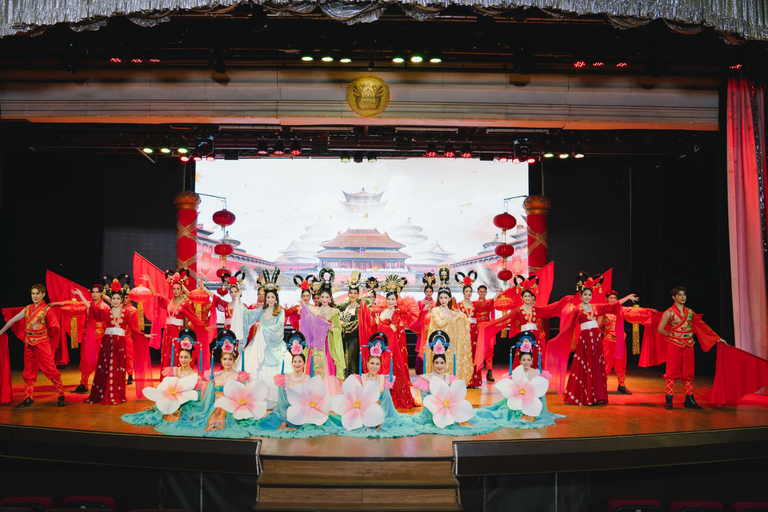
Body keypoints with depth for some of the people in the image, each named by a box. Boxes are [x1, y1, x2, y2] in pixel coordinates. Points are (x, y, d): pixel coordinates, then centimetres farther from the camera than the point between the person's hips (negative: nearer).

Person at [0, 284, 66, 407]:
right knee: (29, 371, 9)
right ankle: (28, 398, 17)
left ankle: (61, 396, -1)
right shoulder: (27, 309, 12)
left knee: (50, 369, -7)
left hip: (42, 343, -5)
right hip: (28, 344, 5)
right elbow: (12, 320, 17)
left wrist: (43, 336, -3)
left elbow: (55, 328, -6)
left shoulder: (47, 309, -3)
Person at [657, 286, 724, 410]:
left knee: (688, 372, 6)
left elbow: (702, 326, 12)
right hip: (674, 346, -4)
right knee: (672, 372, -3)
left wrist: (717, 337, 11)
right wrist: (672, 335, 3)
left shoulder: (690, 312, 10)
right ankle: (669, 400, 1)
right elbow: (660, 329, -6)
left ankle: (689, 400, 11)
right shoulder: (669, 312, -4)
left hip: (688, 346, 4)